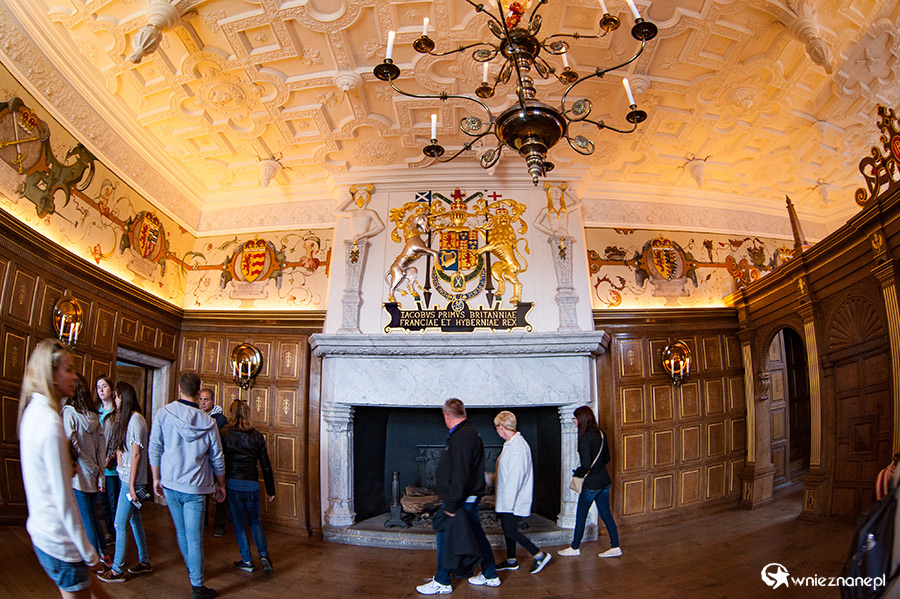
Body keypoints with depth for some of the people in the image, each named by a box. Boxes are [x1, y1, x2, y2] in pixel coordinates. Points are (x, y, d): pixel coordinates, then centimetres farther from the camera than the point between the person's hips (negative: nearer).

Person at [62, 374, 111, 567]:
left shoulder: (68, 412, -11)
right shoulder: (94, 415, 5)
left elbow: (72, 445, -16)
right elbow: (102, 445, 2)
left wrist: (95, 469, -10)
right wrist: (100, 472, 3)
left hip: (79, 474, -5)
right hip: (93, 476, 6)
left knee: (86, 520, 1)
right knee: (93, 517, 16)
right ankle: (104, 554, 19)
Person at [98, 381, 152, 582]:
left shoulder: (135, 419, -16)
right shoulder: (126, 418, 13)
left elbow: (136, 454, -18)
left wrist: (131, 484, -17)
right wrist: (118, 451, -1)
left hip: (132, 481, -9)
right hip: (127, 479, 9)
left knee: (120, 525, -2)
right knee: (135, 520, 15)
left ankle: (117, 570, 9)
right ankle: (144, 562, 26)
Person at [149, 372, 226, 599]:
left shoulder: (164, 413, -8)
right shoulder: (208, 422, -8)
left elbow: (154, 449, -2)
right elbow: (217, 458, 0)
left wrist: (156, 478, 12)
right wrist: (220, 485, 15)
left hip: (170, 484, 2)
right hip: (195, 488, -2)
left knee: (181, 533, 20)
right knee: (195, 539, 4)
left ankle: (192, 570, 38)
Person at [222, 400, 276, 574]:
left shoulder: (225, 435, -4)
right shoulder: (257, 436, 2)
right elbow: (266, 465, 4)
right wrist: (270, 490, 11)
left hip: (232, 484, -2)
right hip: (252, 484, 2)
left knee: (239, 523, 11)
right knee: (255, 521, 18)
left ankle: (247, 561, 16)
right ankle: (263, 553, 1)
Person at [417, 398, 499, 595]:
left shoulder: (460, 438, -22)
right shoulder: (472, 433, 11)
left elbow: (459, 475, -27)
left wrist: (451, 504, -23)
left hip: (460, 499, -10)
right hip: (472, 497, 10)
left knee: (444, 538, 2)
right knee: (477, 535, 17)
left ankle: (442, 582, 12)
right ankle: (490, 575, 27)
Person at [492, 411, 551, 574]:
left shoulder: (518, 446, -22)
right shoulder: (510, 443, 11)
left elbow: (516, 477, -25)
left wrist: (508, 502, -23)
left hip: (515, 500, -10)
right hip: (508, 499, 10)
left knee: (510, 531, -6)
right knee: (507, 528, 16)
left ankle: (539, 555, 3)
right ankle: (511, 561, 29)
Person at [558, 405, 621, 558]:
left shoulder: (585, 437, -20)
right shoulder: (601, 434, 5)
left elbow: (586, 464, -23)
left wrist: (578, 472, -5)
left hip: (591, 483, -8)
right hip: (604, 481, 8)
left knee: (581, 516, 8)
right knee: (606, 514, 15)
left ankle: (575, 547, 21)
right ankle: (615, 547, 19)